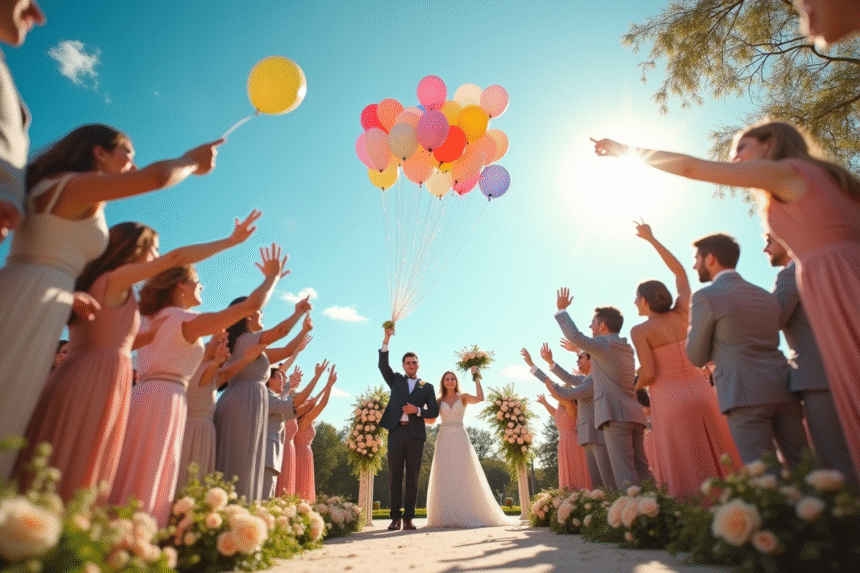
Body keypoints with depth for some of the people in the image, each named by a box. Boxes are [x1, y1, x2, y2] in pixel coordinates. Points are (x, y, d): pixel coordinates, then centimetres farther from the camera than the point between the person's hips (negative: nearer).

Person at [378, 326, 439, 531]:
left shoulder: (427, 387, 13)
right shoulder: (396, 380, 14)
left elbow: (434, 411, 8)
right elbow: (383, 365, -2)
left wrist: (417, 410, -10)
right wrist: (386, 339, -13)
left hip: (416, 434, 0)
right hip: (396, 432, 0)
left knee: (412, 478, 3)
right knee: (395, 477, 2)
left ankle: (408, 518, 11)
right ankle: (395, 517, 9)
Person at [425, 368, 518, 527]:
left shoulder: (463, 397, 6)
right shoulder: (439, 401, 10)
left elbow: (480, 398, -13)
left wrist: (476, 378, -11)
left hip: (460, 439, -1)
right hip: (444, 440, 1)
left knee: (464, 475, -3)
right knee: (444, 477, 0)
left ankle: (466, 515, 6)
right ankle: (447, 517, 7)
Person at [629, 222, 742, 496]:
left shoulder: (640, 330, -6)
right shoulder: (681, 314, 7)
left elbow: (649, 374, -14)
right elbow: (680, 271, 19)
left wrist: (634, 388, 9)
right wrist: (652, 239, 22)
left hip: (669, 400, -5)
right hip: (701, 393, 5)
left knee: (688, 469, 2)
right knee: (721, 461, 10)